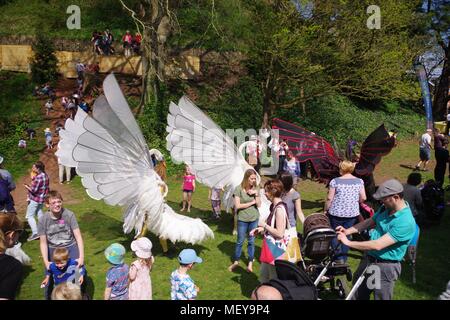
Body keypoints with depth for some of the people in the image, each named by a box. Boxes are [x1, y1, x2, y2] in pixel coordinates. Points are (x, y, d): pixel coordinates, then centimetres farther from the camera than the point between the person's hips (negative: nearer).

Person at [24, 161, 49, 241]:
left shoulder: (38, 177, -25)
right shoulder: (45, 175, 3)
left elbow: (33, 190, -23)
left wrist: (27, 187, -7)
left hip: (35, 199, -9)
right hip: (42, 198, 9)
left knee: (29, 216, 0)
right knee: (39, 213, 24)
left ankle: (35, 233, -5)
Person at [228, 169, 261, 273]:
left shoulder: (256, 188, -2)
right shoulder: (239, 188, -13)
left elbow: (259, 205, -5)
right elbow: (237, 205, -16)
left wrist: (256, 194, -17)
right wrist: (251, 202, -12)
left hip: (254, 219, 3)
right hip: (242, 219, -3)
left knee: (251, 241, 12)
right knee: (240, 241, 11)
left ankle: (250, 263, 26)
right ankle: (236, 261, 30)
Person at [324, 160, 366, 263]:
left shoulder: (335, 181, -13)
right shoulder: (359, 181, -2)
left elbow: (329, 198, -12)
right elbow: (363, 198, 1)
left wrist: (326, 210, 1)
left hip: (336, 213, -3)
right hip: (353, 213, 4)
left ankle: (338, 257, 7)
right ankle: (344, 258, 23)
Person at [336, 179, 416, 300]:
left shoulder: (406, 222, -28)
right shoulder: (386, 208, -4)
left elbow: (378, 245, -31)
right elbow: (369, 222, 11)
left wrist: (348, 242, -25)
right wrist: (348, 231, -4)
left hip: (385, 266, -7)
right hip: (369, 258, 7)